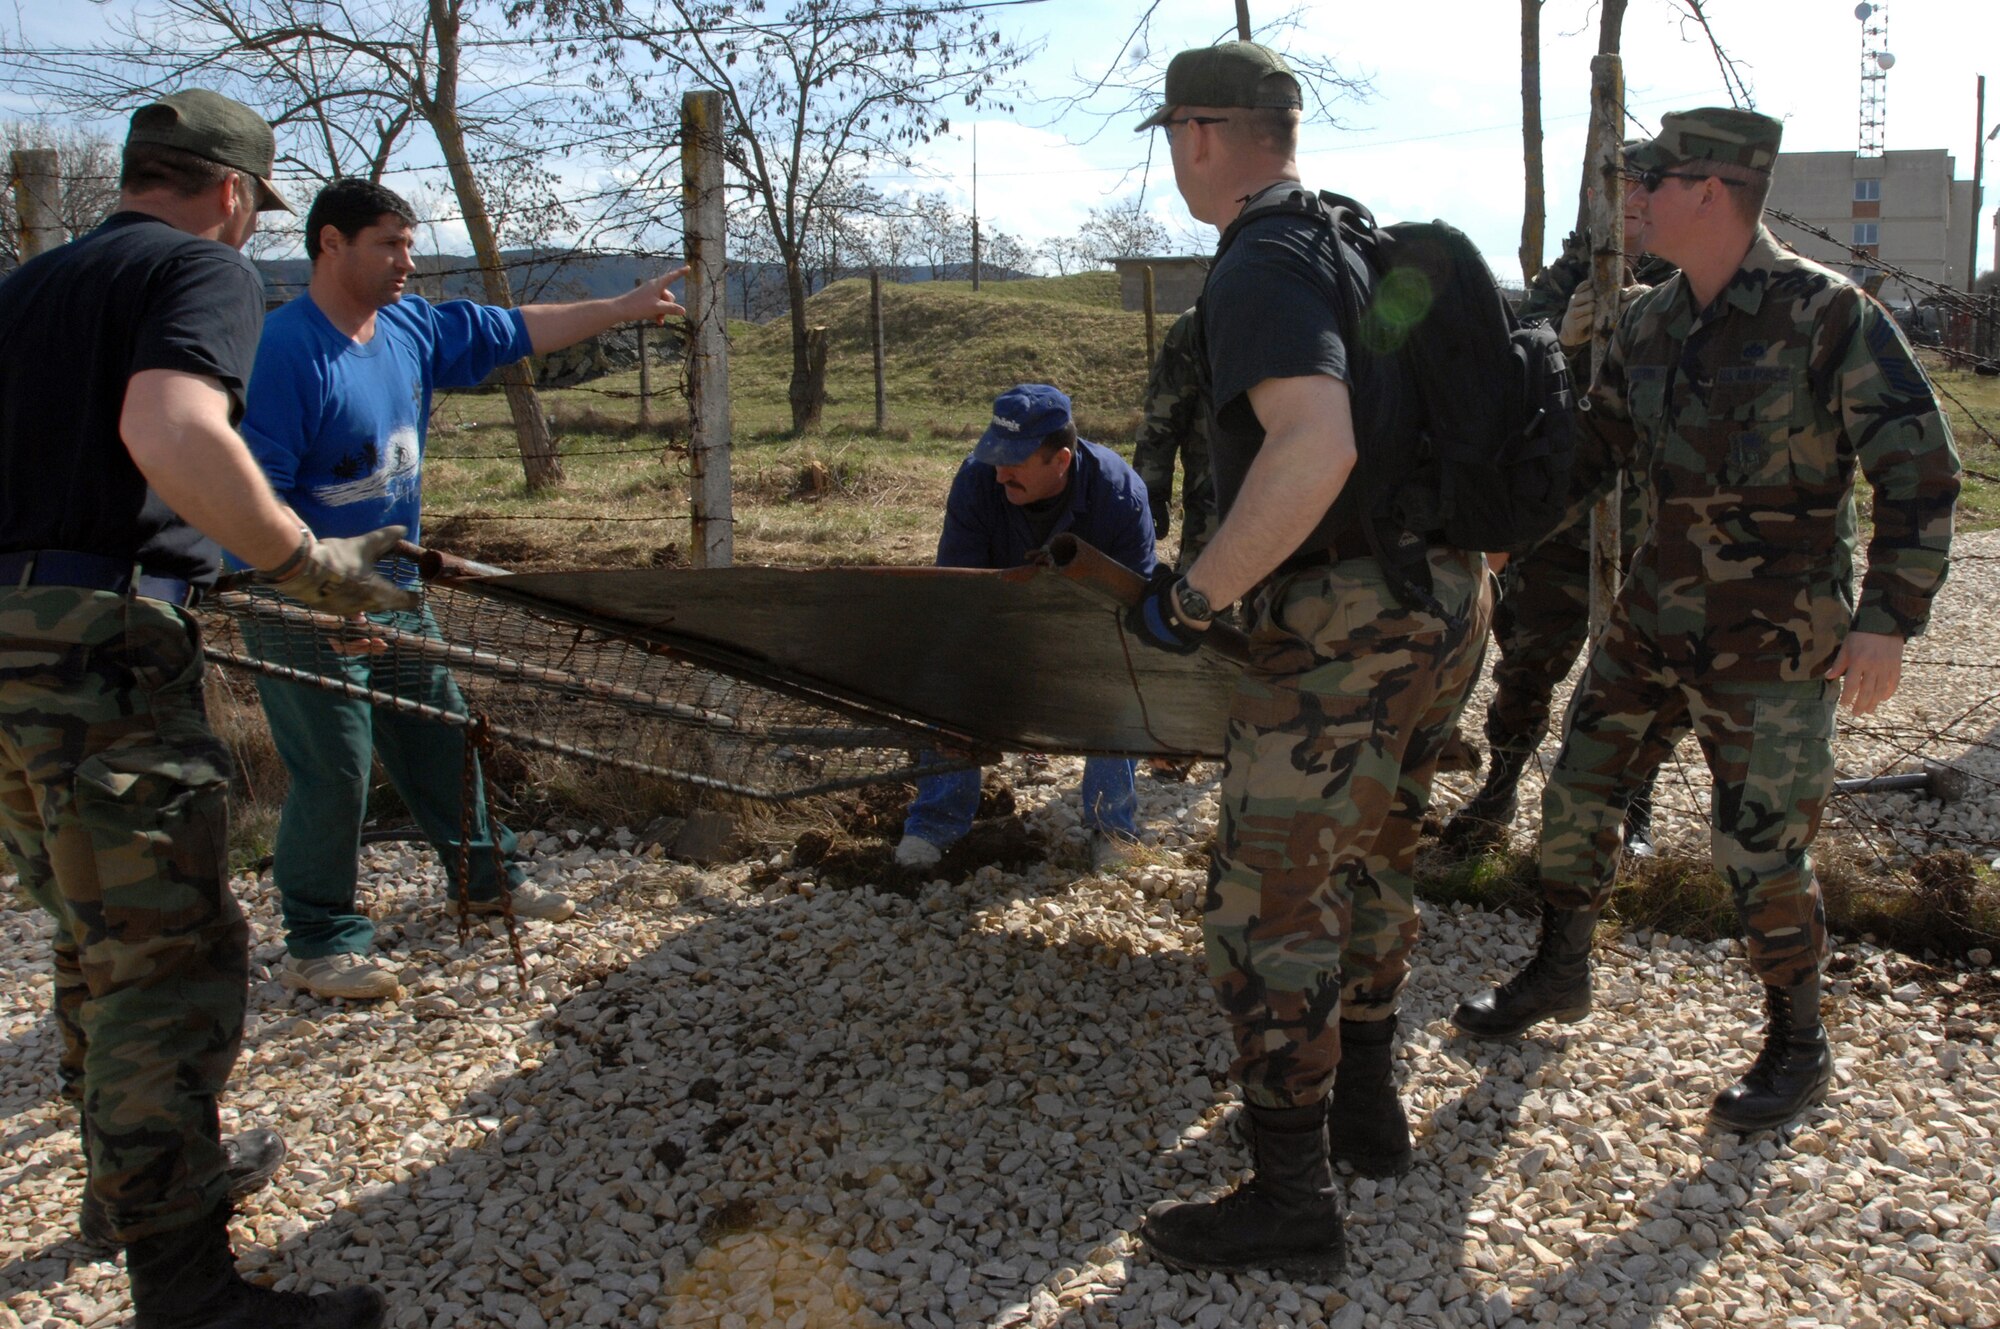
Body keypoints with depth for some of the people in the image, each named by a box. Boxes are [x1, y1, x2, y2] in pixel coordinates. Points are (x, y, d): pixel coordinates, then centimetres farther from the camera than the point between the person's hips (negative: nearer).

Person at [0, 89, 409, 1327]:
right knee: (173, 959, -5)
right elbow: (172, 435, -24)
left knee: (106, 935, 22)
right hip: (102, 646, -9)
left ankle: (141, 1175, 39)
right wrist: (309, 562, -15)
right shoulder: (205, 269, -4)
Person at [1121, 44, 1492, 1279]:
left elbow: (1314, 450, -31)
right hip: (1443, 603, 10)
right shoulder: (1359, 248, 15)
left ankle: (1292, 1203, 8)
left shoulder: (1261, 267, -16)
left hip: (1345, 629, -10)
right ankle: (1367, 1109, 37)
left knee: (1268, 904, -1)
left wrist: (1192, 597, -23)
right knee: (1372, 861, 22)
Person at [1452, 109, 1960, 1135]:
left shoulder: (1828, 316, -14)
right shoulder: (1648, 325, 5)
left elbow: (1919, 467, -14)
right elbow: (1594, 446, 17)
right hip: (1654, 617, 6)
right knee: (1578, 794, 11)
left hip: (1773, 644, -6)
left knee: (1758, 846, -1)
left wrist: (1888, 617, -19)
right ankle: (1560, 972, 32)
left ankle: (1797, 1044, 21)